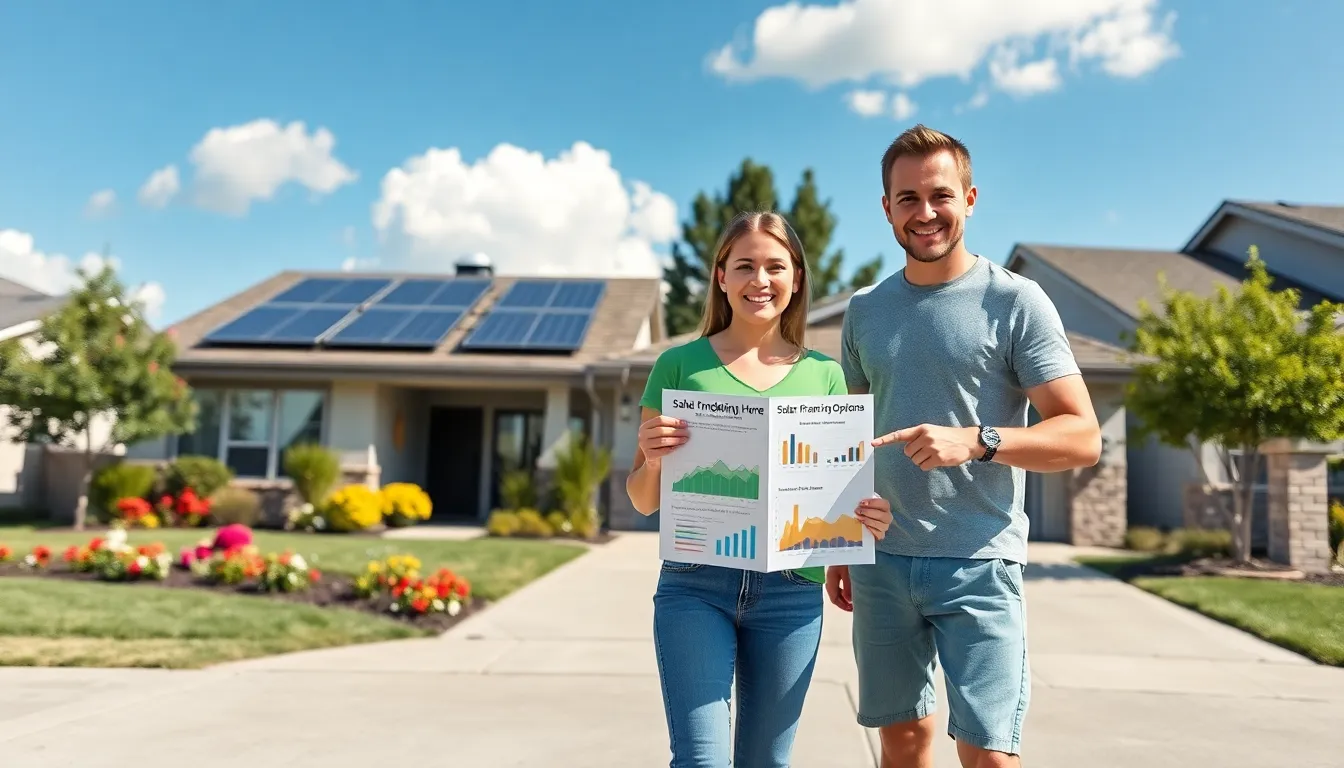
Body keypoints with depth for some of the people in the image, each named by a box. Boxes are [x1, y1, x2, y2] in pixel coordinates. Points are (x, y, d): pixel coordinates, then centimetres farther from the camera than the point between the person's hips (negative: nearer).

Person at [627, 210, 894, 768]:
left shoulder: (824, 374, 7)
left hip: (792, 592, 2)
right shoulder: (681, 365, 2)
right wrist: (652, 459, -17)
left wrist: (869, 517, -9)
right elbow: (643, 501, 5)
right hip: (694, 584, -2)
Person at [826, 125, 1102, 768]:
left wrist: (976, 440, -22)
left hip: (978, 564, -4)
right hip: (881, 563, 4)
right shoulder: (864, 311, 10)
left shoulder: (1015, 302, -3)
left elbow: (1083, 437, -7)